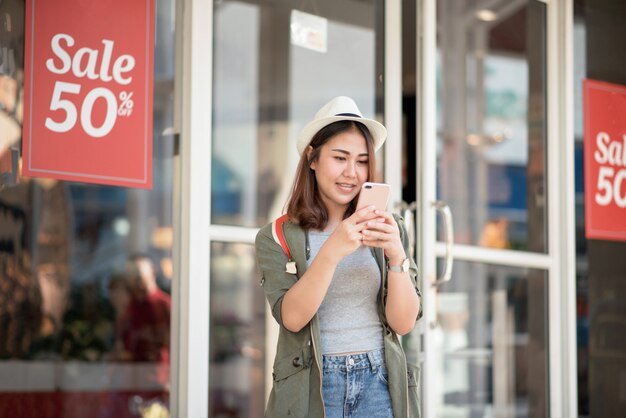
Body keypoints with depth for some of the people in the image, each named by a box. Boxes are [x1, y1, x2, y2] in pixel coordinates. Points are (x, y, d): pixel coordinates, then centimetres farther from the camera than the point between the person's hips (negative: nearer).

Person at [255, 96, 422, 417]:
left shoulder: (388, 230, 5)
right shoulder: (277, 237, 0)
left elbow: (404, 322, -1)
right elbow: (291, 317, -13)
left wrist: (396, 254, -15)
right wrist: (332, 251, -24)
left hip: (379, 386, 2)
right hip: (311, 390, -1)